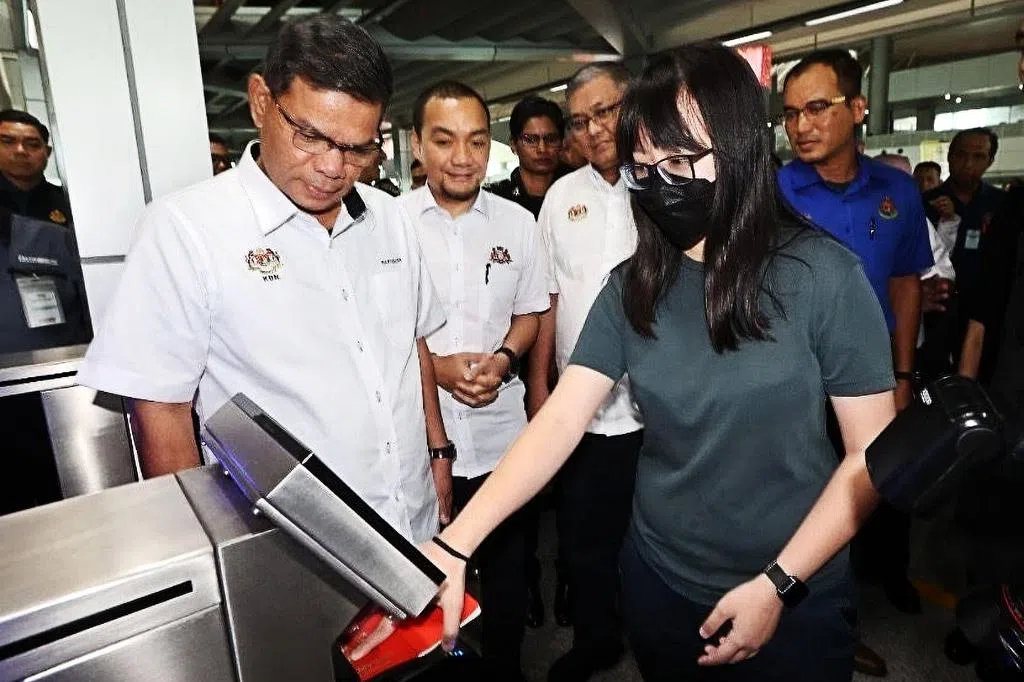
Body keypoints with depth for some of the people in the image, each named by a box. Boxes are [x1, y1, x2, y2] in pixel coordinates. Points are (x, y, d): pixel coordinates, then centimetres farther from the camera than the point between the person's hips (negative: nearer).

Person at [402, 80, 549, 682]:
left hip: (502, 436, 2)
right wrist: (436, 365, -17)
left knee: (507, 572, 21)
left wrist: (503, 359, -11)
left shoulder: (518, 223, 1)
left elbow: (530, 314, 8)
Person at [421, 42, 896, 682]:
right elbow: (560, 421, -13)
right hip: (659, 585, 3)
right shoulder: (632, 287, -6)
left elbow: (874, 452, -11)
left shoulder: (823, 275, -15)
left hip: (795, 603, -3)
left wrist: (779, 584, -16)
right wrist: (455, 544, -22)